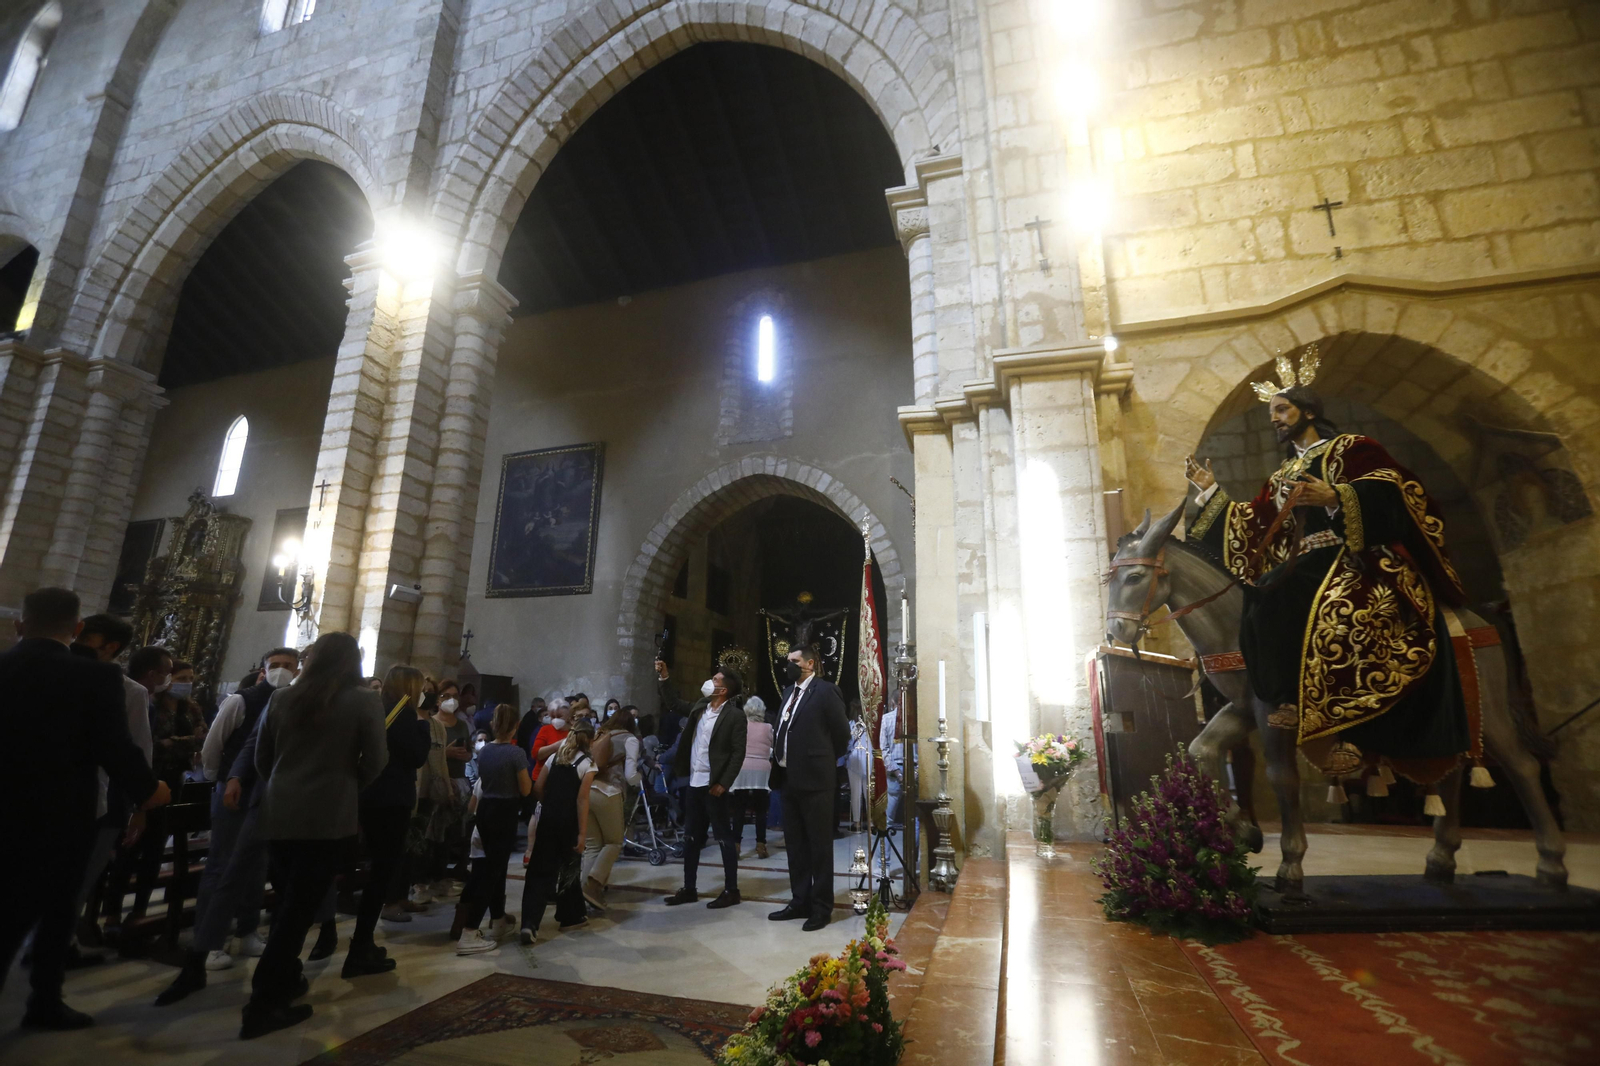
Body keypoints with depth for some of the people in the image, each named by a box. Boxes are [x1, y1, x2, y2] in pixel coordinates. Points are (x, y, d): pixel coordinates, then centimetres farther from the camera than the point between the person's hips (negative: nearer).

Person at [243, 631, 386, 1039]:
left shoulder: (281, 698, 3)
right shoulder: (365, 701, -10)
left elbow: (261, 757, 11)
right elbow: (375, 761, -7)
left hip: (279, 813, 5)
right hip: (329, 817, -5)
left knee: (290, 900, 22)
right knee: (300, 905, 3)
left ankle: (284, 980, 33)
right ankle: (263, 1006, 8)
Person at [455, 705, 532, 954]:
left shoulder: (484, 751, 3)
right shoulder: (516, 753, -17)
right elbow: (526, 790, -11)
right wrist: (526, 773, 4)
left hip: (485, 810, 7)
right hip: (505, 813, -7)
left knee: (494, 866, 20)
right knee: (492, 870, -3)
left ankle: (500, 921, 33)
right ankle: (468, 934, -7)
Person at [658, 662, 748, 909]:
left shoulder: (735, 715, -12)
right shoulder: (700, 707, 8)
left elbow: (738, 753, -14)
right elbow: (674, 703, 22)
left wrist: (723, 783, -18)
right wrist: (664, 678, 11)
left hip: (715, 786, -7)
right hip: (694, 783, 7)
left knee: (724, 837, 3)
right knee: (691, 838, 14)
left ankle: (731, 891, 14)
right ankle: (688, 889, 26)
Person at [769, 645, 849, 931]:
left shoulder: (825, 690, -9)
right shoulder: (789, 691, 13)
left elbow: (842, 733, -5)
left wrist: (825, 763, 5)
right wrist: (781, 763, 10)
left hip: (814, 779, -7)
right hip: (789, 779, 8)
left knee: (820, 846, 4)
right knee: (795, 845, 15)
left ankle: (821, 907, 15)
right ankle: (800, 901, 27)